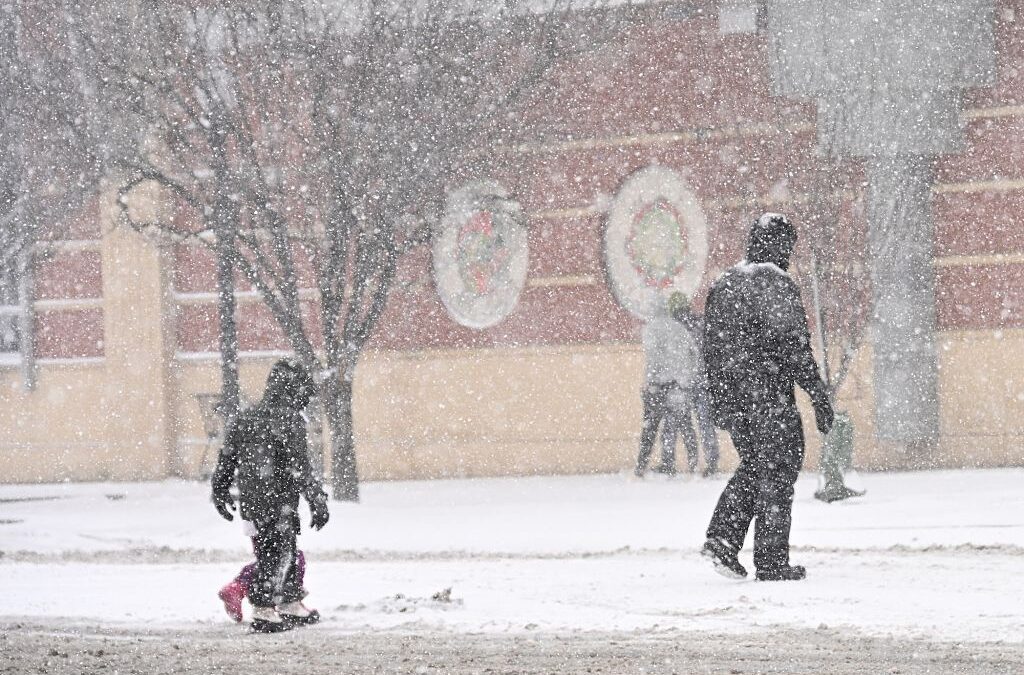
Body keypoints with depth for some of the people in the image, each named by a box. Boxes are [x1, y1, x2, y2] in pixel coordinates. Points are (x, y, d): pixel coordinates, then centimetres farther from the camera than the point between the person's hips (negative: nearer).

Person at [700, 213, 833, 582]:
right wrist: (819, 396, -11)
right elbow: (794, 347, -15)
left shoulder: (722, 286, 12)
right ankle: (772, 561, 3)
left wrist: (719, 403, 22)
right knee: (777, 472, 2)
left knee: (752, 466, 18)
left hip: (731, 398, 7)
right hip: (769, 393, -7)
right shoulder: (777, 284, -11)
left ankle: (722, 538, 2)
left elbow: (711, 348, 16)